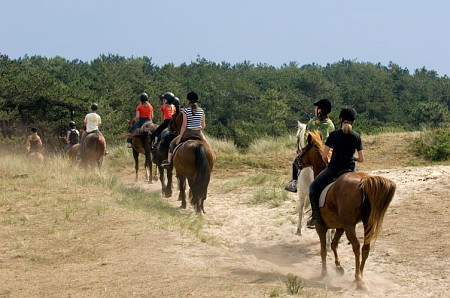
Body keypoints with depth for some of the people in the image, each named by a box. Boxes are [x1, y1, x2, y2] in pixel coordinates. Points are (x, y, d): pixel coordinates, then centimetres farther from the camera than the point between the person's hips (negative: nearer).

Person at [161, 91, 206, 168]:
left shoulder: (186, 110, -11)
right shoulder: (201, 111, 0)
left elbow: (184, 125, -12)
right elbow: (203, 125, 2)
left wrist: (179, 137, -6)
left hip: (188, 133, -3)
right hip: (198, 133, 3)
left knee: (173, 143, 20)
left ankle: (168, 162, 20)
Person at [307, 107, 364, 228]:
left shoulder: (334, 135, -6)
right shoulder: (357, 137, 0)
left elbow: (324, 156, -7)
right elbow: (361, 159, 0)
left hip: (333, 169, -3)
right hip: (350, 170, 3)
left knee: (313, 188, 12)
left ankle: (316, 216, -2)